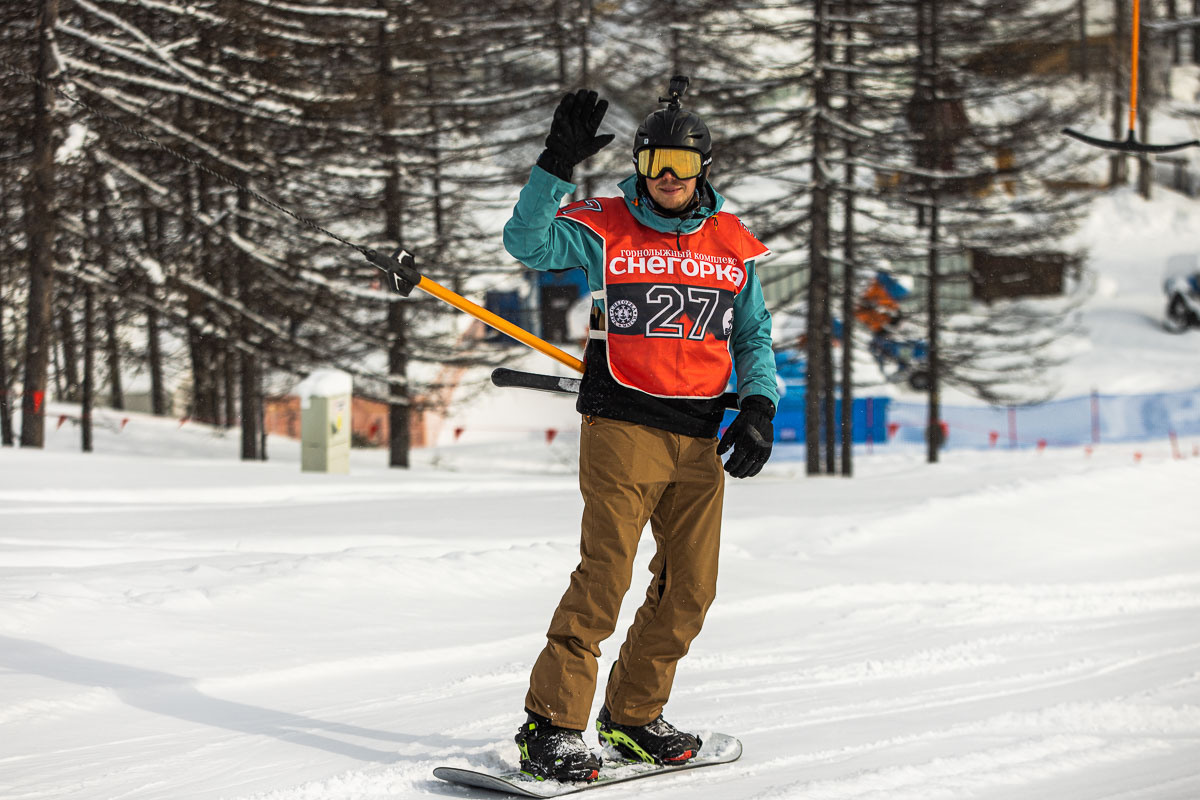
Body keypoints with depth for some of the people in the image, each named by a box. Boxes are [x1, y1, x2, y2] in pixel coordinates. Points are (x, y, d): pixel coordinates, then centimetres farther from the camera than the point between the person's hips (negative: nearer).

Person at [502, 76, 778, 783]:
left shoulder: (734, 245, 11)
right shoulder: (605, 229, 1)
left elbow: (754, 337, 16)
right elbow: (528, 243, -11)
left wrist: (758, 408, 2)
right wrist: (557, 166, -21)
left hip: (701, 439, 5)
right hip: (623, 426, -5)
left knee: (690, 589, 8)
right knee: (606, 574, -13)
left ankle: (633, 715, 24)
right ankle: (553, 723, -7)